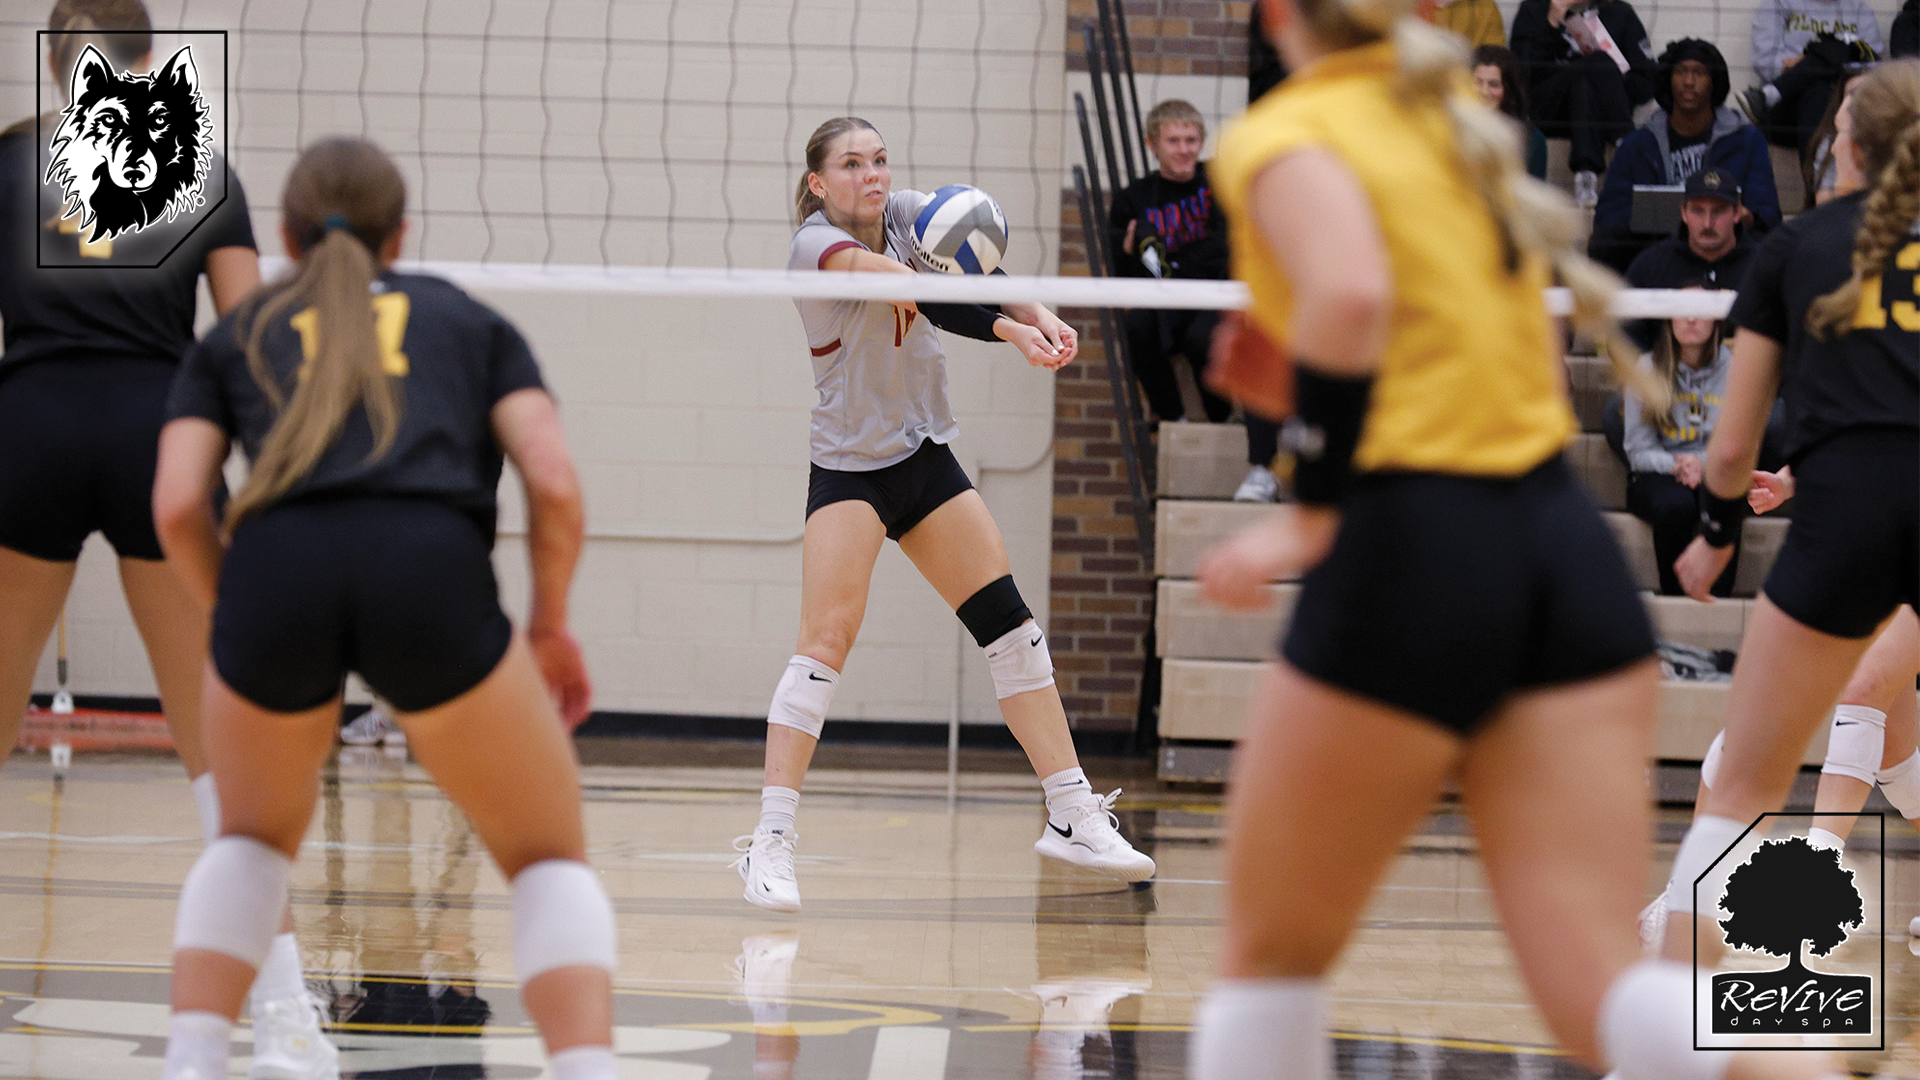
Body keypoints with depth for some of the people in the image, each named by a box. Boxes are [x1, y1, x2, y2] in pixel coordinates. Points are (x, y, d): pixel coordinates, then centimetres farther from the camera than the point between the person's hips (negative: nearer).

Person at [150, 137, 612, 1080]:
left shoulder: (233, 337, 30)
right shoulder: (469, 320, 29)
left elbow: (177, 507, 12)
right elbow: (555, 483, 12)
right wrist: (549, 625, 27)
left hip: (272, 575, 1)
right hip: (430, 574, -1)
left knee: (255, 838, 31)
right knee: (548, 860, 17)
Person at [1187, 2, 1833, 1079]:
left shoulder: (1285, 137, -3)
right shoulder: (1456, 123, 20)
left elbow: (1349, 292, -25)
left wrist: (1311, 513, -17)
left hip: (1412, 554, -6)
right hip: (1568, 541, 6)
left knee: (1270, 955, 14)